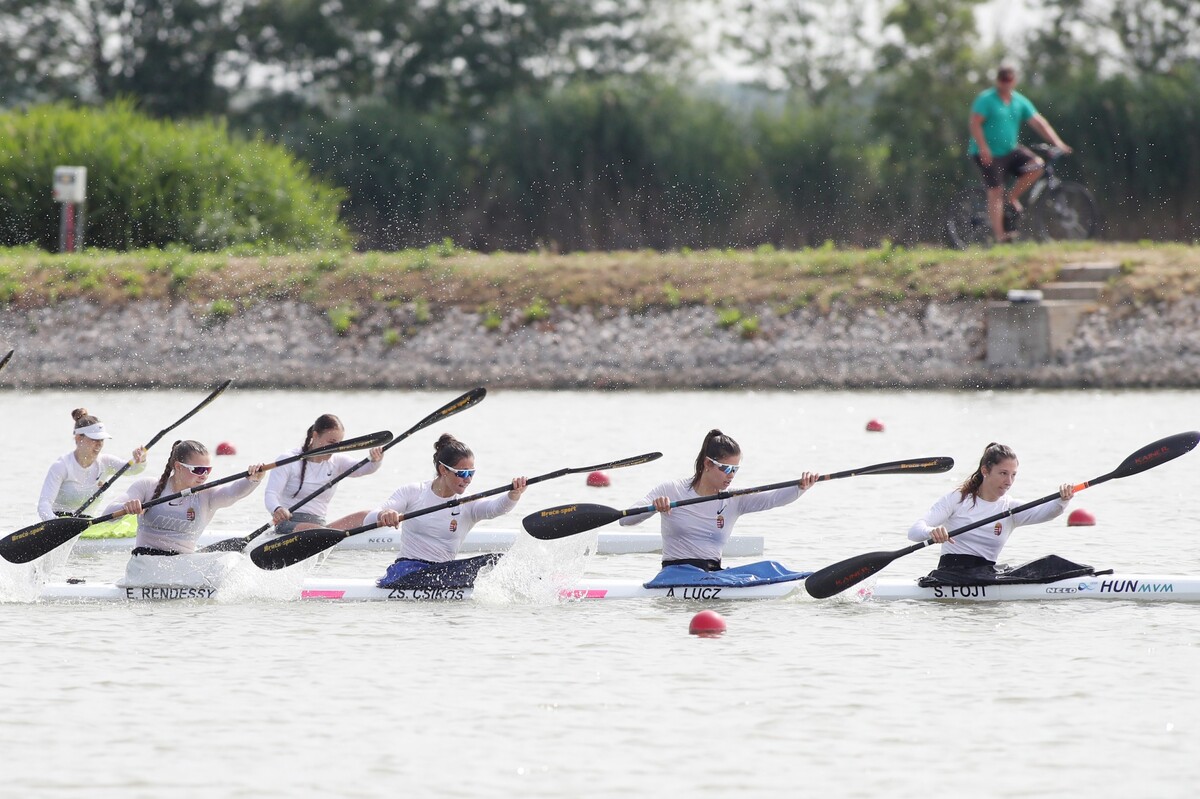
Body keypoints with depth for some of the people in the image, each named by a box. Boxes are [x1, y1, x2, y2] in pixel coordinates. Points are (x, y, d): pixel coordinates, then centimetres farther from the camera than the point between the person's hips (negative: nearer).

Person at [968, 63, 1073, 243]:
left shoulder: (1019, 101, 8)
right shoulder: (986, 99, -10)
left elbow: (1038, 122, 5)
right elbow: (975, 124, -17)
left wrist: (1057, 142, -4)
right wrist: (983, 148, -26)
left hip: (1010, 150, 6)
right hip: (989, 154, -6)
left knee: (1036, 166, -13)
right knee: (996, 191, -12)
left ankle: (1013, 198, 4)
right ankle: (999, 235, -13)